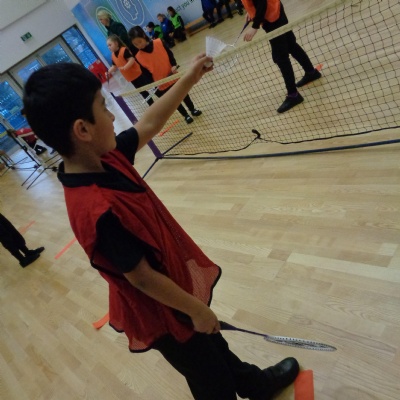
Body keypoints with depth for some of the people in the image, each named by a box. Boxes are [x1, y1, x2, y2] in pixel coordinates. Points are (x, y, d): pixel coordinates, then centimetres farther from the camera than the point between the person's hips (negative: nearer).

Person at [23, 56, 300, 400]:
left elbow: (149, 124, 1)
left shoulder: (104, 158, -13)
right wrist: (196, 309, -15)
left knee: (214, 342, 33)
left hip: (176, 280, 9)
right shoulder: (98, 209, -38)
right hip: (163, 310, -9)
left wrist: (190, 78, 4)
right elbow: (141, 277, -28)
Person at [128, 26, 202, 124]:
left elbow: (170, 54, -2)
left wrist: (174, 65, -18)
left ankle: (193, 110, 42)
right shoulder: (139, 57, -12)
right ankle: (186, 115, 35)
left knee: (184, 94, 18)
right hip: (162, 84, 0)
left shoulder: (159, 43, -12)